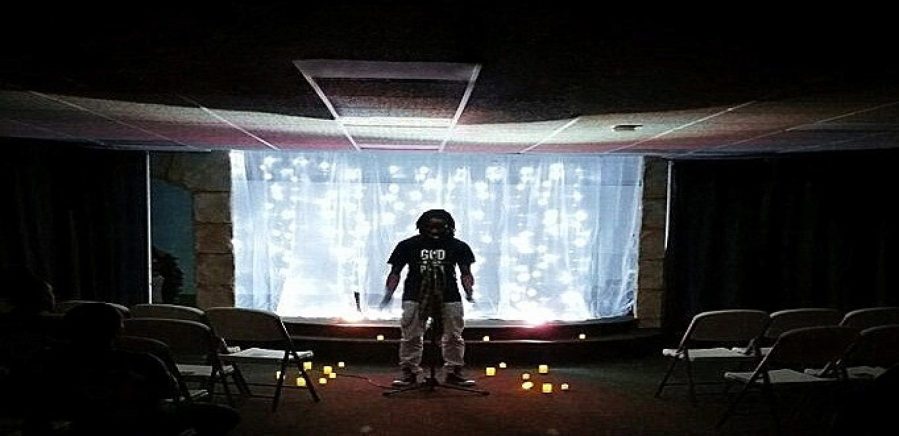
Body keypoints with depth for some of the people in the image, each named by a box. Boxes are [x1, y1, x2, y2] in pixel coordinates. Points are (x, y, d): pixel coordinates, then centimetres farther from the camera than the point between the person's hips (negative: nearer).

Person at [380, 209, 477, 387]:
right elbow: (395, 272, 5)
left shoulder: (457, 246, 6)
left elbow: (465, 272, 7)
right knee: (411, 336, -3)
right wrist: (388, 293, -9)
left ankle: (454, 372, 14)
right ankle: (409, 372, 7)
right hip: (415, 296, -1)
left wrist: (469, 291, -11)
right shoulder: (409, 245, 4)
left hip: (448, 297, 1)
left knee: (453, 337, 3)